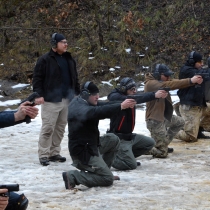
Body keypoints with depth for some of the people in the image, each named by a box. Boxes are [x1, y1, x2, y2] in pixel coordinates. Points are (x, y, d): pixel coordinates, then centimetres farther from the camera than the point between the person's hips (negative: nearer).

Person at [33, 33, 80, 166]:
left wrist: (77, 93, 15)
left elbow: (75, 79, 22)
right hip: (51, 100, -6)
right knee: (48, 128, -7)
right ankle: (43, 155, -2)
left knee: (60, 128, 10)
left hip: (67, 100, 7)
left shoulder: (69, 60, 15)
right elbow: (37, 78, -8)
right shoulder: (45, 60, -6)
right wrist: (39, 94, -16)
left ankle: (54, 153, 18)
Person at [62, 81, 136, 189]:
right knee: (107, 179, -8)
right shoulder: (81, 109, -26)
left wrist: (123, 104, -11)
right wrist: (121, 106, -46)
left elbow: (104, 105, 2)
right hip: (83, 153, -10)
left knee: (114, 140, 20)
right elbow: (98, 111, -45)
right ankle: (73, 176, -9)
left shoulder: (79, 101, 4)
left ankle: (102, 170, 23)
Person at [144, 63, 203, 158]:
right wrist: (190, 81, -40)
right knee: (162, 153, -12)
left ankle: (163, 145, 28)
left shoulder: (161, 81, 8)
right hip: (155, 120, -10)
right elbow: (169, 85, -34)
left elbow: (174, 81, -5)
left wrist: (193, 80, -22)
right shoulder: (150, 84, -21)